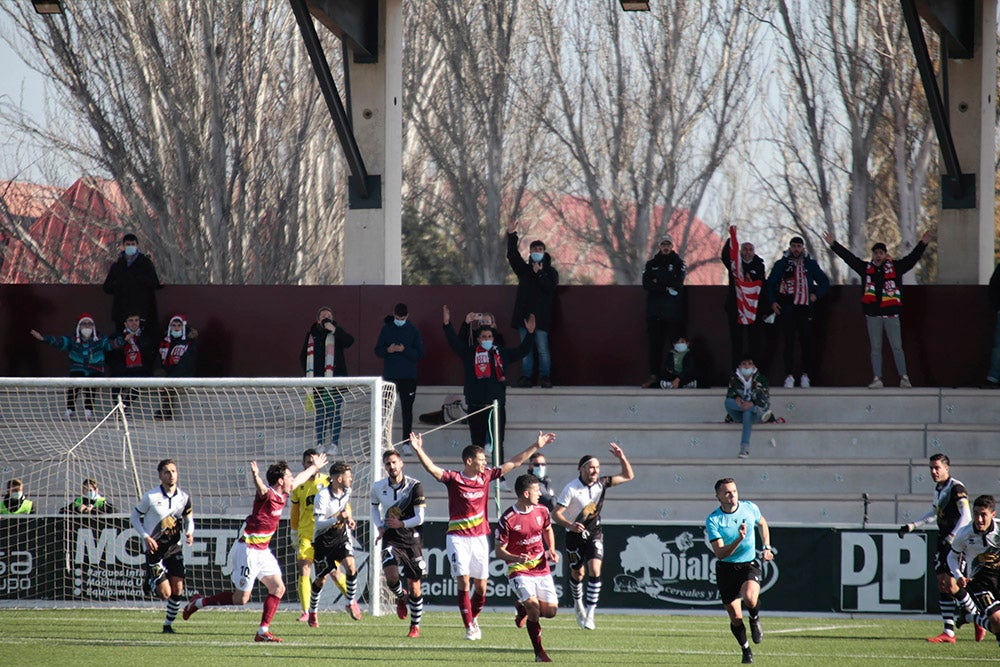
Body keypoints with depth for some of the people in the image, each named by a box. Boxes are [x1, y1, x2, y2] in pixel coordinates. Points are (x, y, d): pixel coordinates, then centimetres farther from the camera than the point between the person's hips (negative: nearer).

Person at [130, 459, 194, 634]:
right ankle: (150, 583, 25)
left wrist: (189, 533, -9)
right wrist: (145, 537, -15)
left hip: (174, 548, 4)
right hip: (155, 548, -4)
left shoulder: (184, 497, -1)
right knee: (165, 593, -10)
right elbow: (135, 516, -1)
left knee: (178, 590, -4)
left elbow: (189, 518, 13)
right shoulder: (150, 497, -13)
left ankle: (168, 624, 15)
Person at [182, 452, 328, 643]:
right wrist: (255, 477, -70)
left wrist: (315, 467, 44)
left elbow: (299, 479, 28)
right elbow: (261, 489, -46)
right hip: (248, 551, -9)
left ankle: (263, 632, 4)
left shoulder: (282, 495, 7)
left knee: (278, 588, 2)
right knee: (241, 598, -4)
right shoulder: (267, 495, -20)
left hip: (262, 551, 9)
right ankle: (199, 602, 13)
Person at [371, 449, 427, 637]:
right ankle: (401, 597, 12)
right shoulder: (378, 487, 1)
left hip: (412, 539, -1)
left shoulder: (414, 486, -9)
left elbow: (419, 518, -10)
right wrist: (380, 527, 8)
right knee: (391, 576, -23)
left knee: (414, 586, 1)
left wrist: (401, 524, -14)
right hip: (391, 539, 1)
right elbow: (374, 507, 22)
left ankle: (415, 625, 18)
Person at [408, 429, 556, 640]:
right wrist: (418, 450, -37)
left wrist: (536, 446, 16)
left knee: (481, 586, 5)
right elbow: (431, 468, -21)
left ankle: (473, 617, 29)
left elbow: (514, 463, 14)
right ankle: (469, 628, -7)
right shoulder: (453, 479, -7)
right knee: (464, 582, -12)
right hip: (458, 538, -4)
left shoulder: (486, 476, 6)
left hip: (480, 537, 4)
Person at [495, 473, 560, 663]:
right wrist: (516, 559, -29)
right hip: (519, 571, -5)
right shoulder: (507, 519, -15)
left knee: (550, 611, -1)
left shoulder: (541, 511, 1)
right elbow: (499, 551, -10)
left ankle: (522, 608, 32)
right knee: (533, 606, -23)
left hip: (542, 568, 5)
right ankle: (539, 652, -10)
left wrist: (552, 550, 6)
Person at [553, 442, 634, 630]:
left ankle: (590, 614, -18)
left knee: (595, 570, -17)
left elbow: (628, 476, 4)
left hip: (594, 534, 2)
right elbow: (556, 513, -20)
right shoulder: (571, 489, -19)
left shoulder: (601, 484, -6)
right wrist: (570, 525, -39)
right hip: (575, 535, -2)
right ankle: (579, 605, 39)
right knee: (577, 574, 10)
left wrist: (622, 458, -14)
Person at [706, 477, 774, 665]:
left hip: (750, 564, 0)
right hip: (727, 569, 0)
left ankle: (755, 620, 4)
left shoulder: (750, 508, -4)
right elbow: (720, 553, -20)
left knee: (749, 598, -31)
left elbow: (762, 523, 21)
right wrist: (739, 539, -33)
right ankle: (746, 650, 27)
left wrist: (767, 547, 14)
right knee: (736, 618, 1)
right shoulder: (713, 520, -12)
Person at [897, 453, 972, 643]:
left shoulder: (956, 488, -14)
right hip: (944, 541, 9)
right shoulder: (939, 488, 13)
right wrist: (912, 526, 27)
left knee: (952, 585, -13)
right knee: (942, 584, 3)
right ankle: (948, 633, 4)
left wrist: (952, 537, -30)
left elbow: (966, 516, -23)